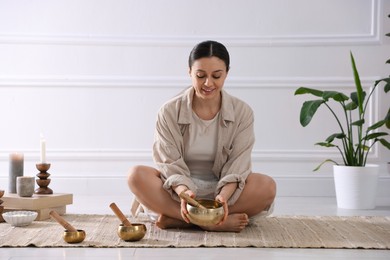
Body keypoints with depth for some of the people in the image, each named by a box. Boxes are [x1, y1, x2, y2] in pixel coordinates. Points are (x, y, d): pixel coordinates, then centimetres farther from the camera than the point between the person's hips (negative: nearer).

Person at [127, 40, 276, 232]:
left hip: (224, 189, 1)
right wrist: (183, 191, -32)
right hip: (179, 187, 0)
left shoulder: (242, 112, -3)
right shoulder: (170, 112, -4)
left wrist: (223, 196, -30)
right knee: (137, 175, -28)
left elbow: (237, 165, -9)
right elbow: (170, 164, -10)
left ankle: (175, 219, -30)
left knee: (267, 186, -29)